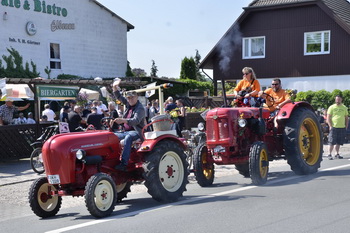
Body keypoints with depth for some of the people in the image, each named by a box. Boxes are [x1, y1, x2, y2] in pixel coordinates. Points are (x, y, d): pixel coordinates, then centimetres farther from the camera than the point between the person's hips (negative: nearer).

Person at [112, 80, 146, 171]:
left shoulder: (140, 108, -14)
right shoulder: (128, 104, 12)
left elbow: (136, 120, -31)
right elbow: (119, 96, 17)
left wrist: (123, 120, -45)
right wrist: (115, 87, -2)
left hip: (136, 131, -9)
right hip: (126, 131, 9)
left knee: (128, 137, -37)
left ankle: (123, 164, -46)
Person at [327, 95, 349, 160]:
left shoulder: (344, 108, 13)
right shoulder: (332, 107, 1)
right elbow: (328, 118, -2)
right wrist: (330, 126, -11)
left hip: (342, 128, 4)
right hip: (334, 127, -4)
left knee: (339, 142, 9)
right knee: (332, 142, -5)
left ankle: (337, 154, 19)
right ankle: (330, 154, 1)